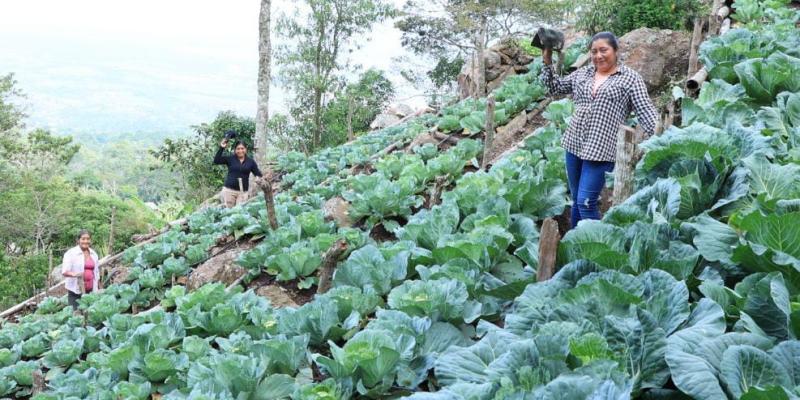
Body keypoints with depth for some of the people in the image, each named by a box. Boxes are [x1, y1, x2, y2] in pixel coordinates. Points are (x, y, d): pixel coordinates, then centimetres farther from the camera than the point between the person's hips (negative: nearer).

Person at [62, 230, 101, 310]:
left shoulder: (93, 254, 14)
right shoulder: (71, 253, -2)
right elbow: (64, 271, -11)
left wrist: (100, 289, 19)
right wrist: (74, 274, -31)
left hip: (91, 291, 4)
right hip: (75, 291, -4)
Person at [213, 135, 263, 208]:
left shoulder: (251, 161, 7)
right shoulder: (230, 158, 4)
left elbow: (258, 174, 3)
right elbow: (216, 161, -4)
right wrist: (221, 148, -12)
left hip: (243, 192, 0)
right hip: (229, 190, 0)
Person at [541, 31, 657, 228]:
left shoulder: (630, 78, -3)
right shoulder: (583, 73, 12)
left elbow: (645, 111, -7)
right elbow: (555, 87, 20)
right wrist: (547, 62, 8)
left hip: (601, 150, -6)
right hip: (574, 145, 6)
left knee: (586, 203, -11)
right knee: (576, 201, 13)